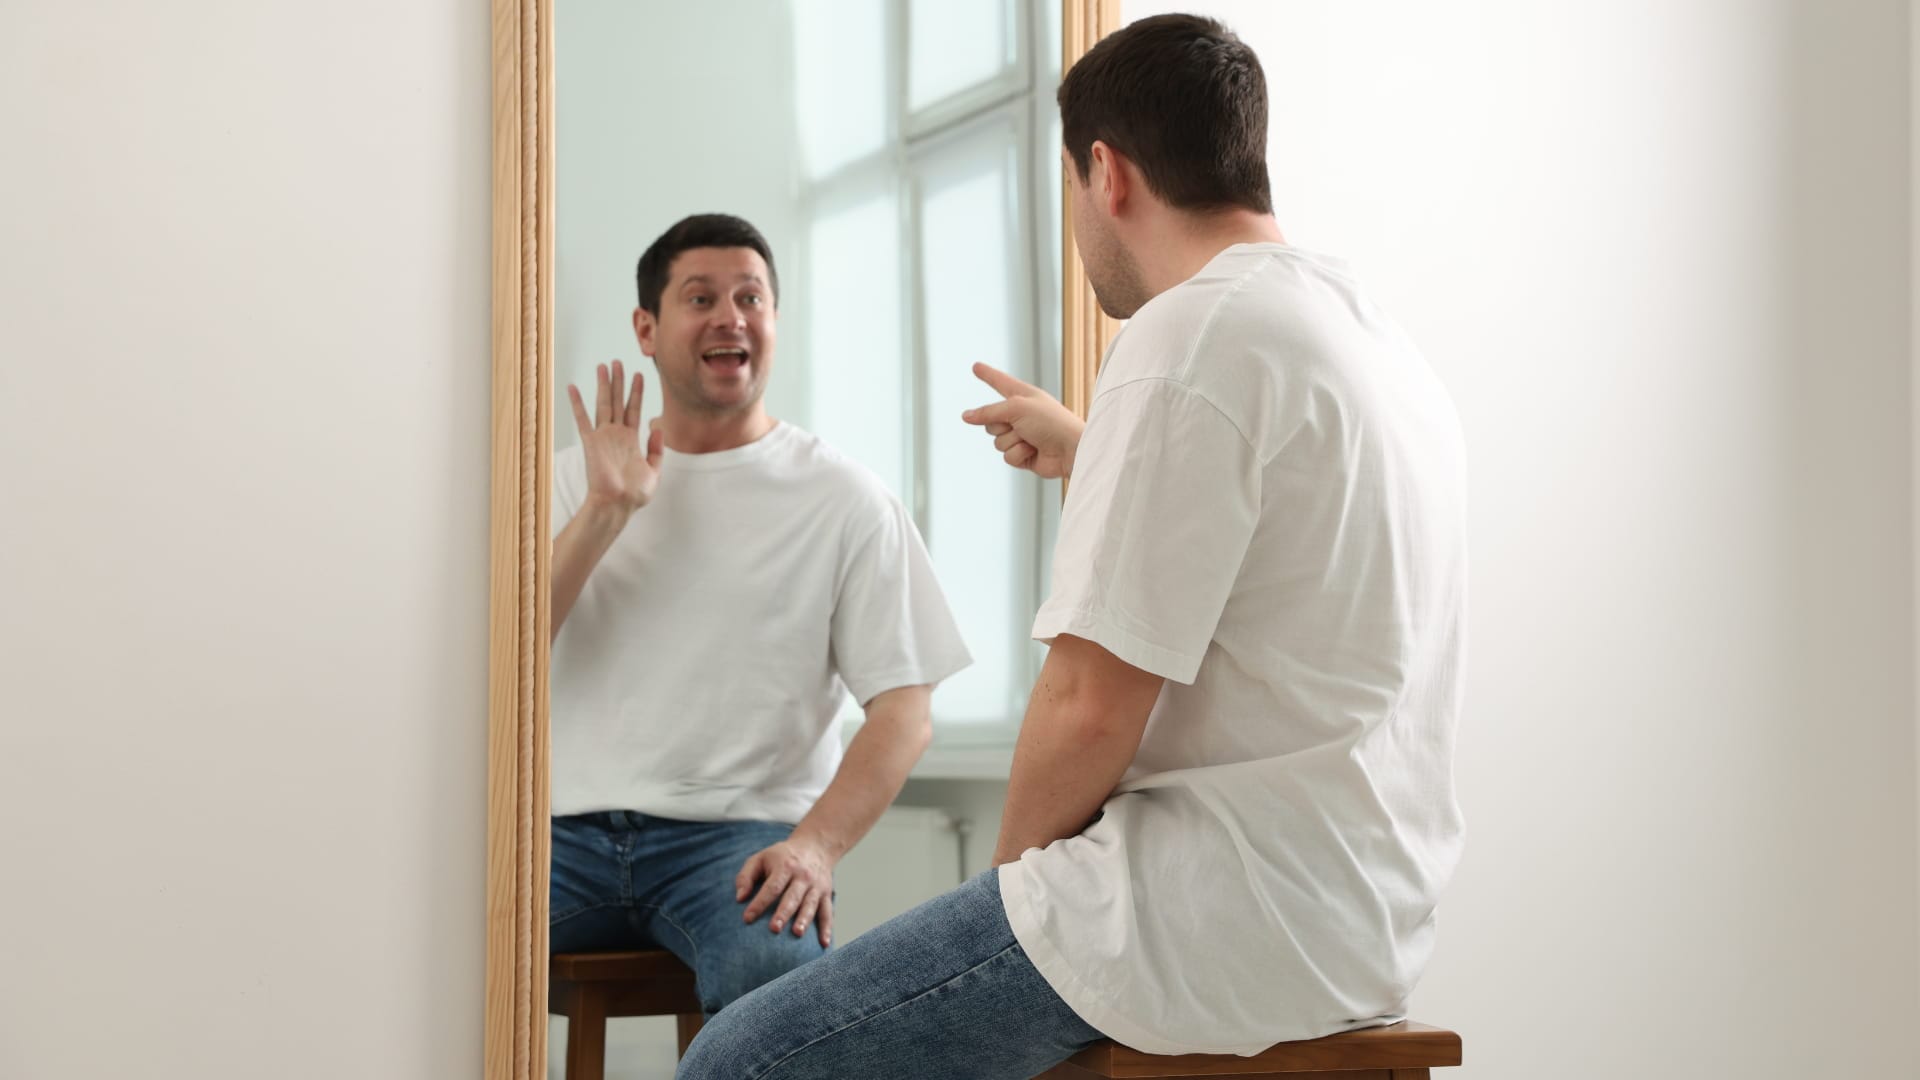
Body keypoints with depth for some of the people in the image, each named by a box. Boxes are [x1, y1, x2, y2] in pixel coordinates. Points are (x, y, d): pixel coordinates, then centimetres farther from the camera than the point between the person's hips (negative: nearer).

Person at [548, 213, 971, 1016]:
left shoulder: (845, 500, 6)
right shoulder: (573, 479, 16)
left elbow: (904, 711, 0)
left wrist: (815, 846, -17)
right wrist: (606, 510, -6)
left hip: (741, 829, -2)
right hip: (569, 827, 2)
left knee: (774, 969, -36)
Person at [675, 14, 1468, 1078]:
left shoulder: (1188, 337, -16)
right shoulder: (1383, 342, 13)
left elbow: (1091, 708, -20)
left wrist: (1015, 863, -2)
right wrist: (1090, 454, 43)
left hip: (1217, 929, -10)